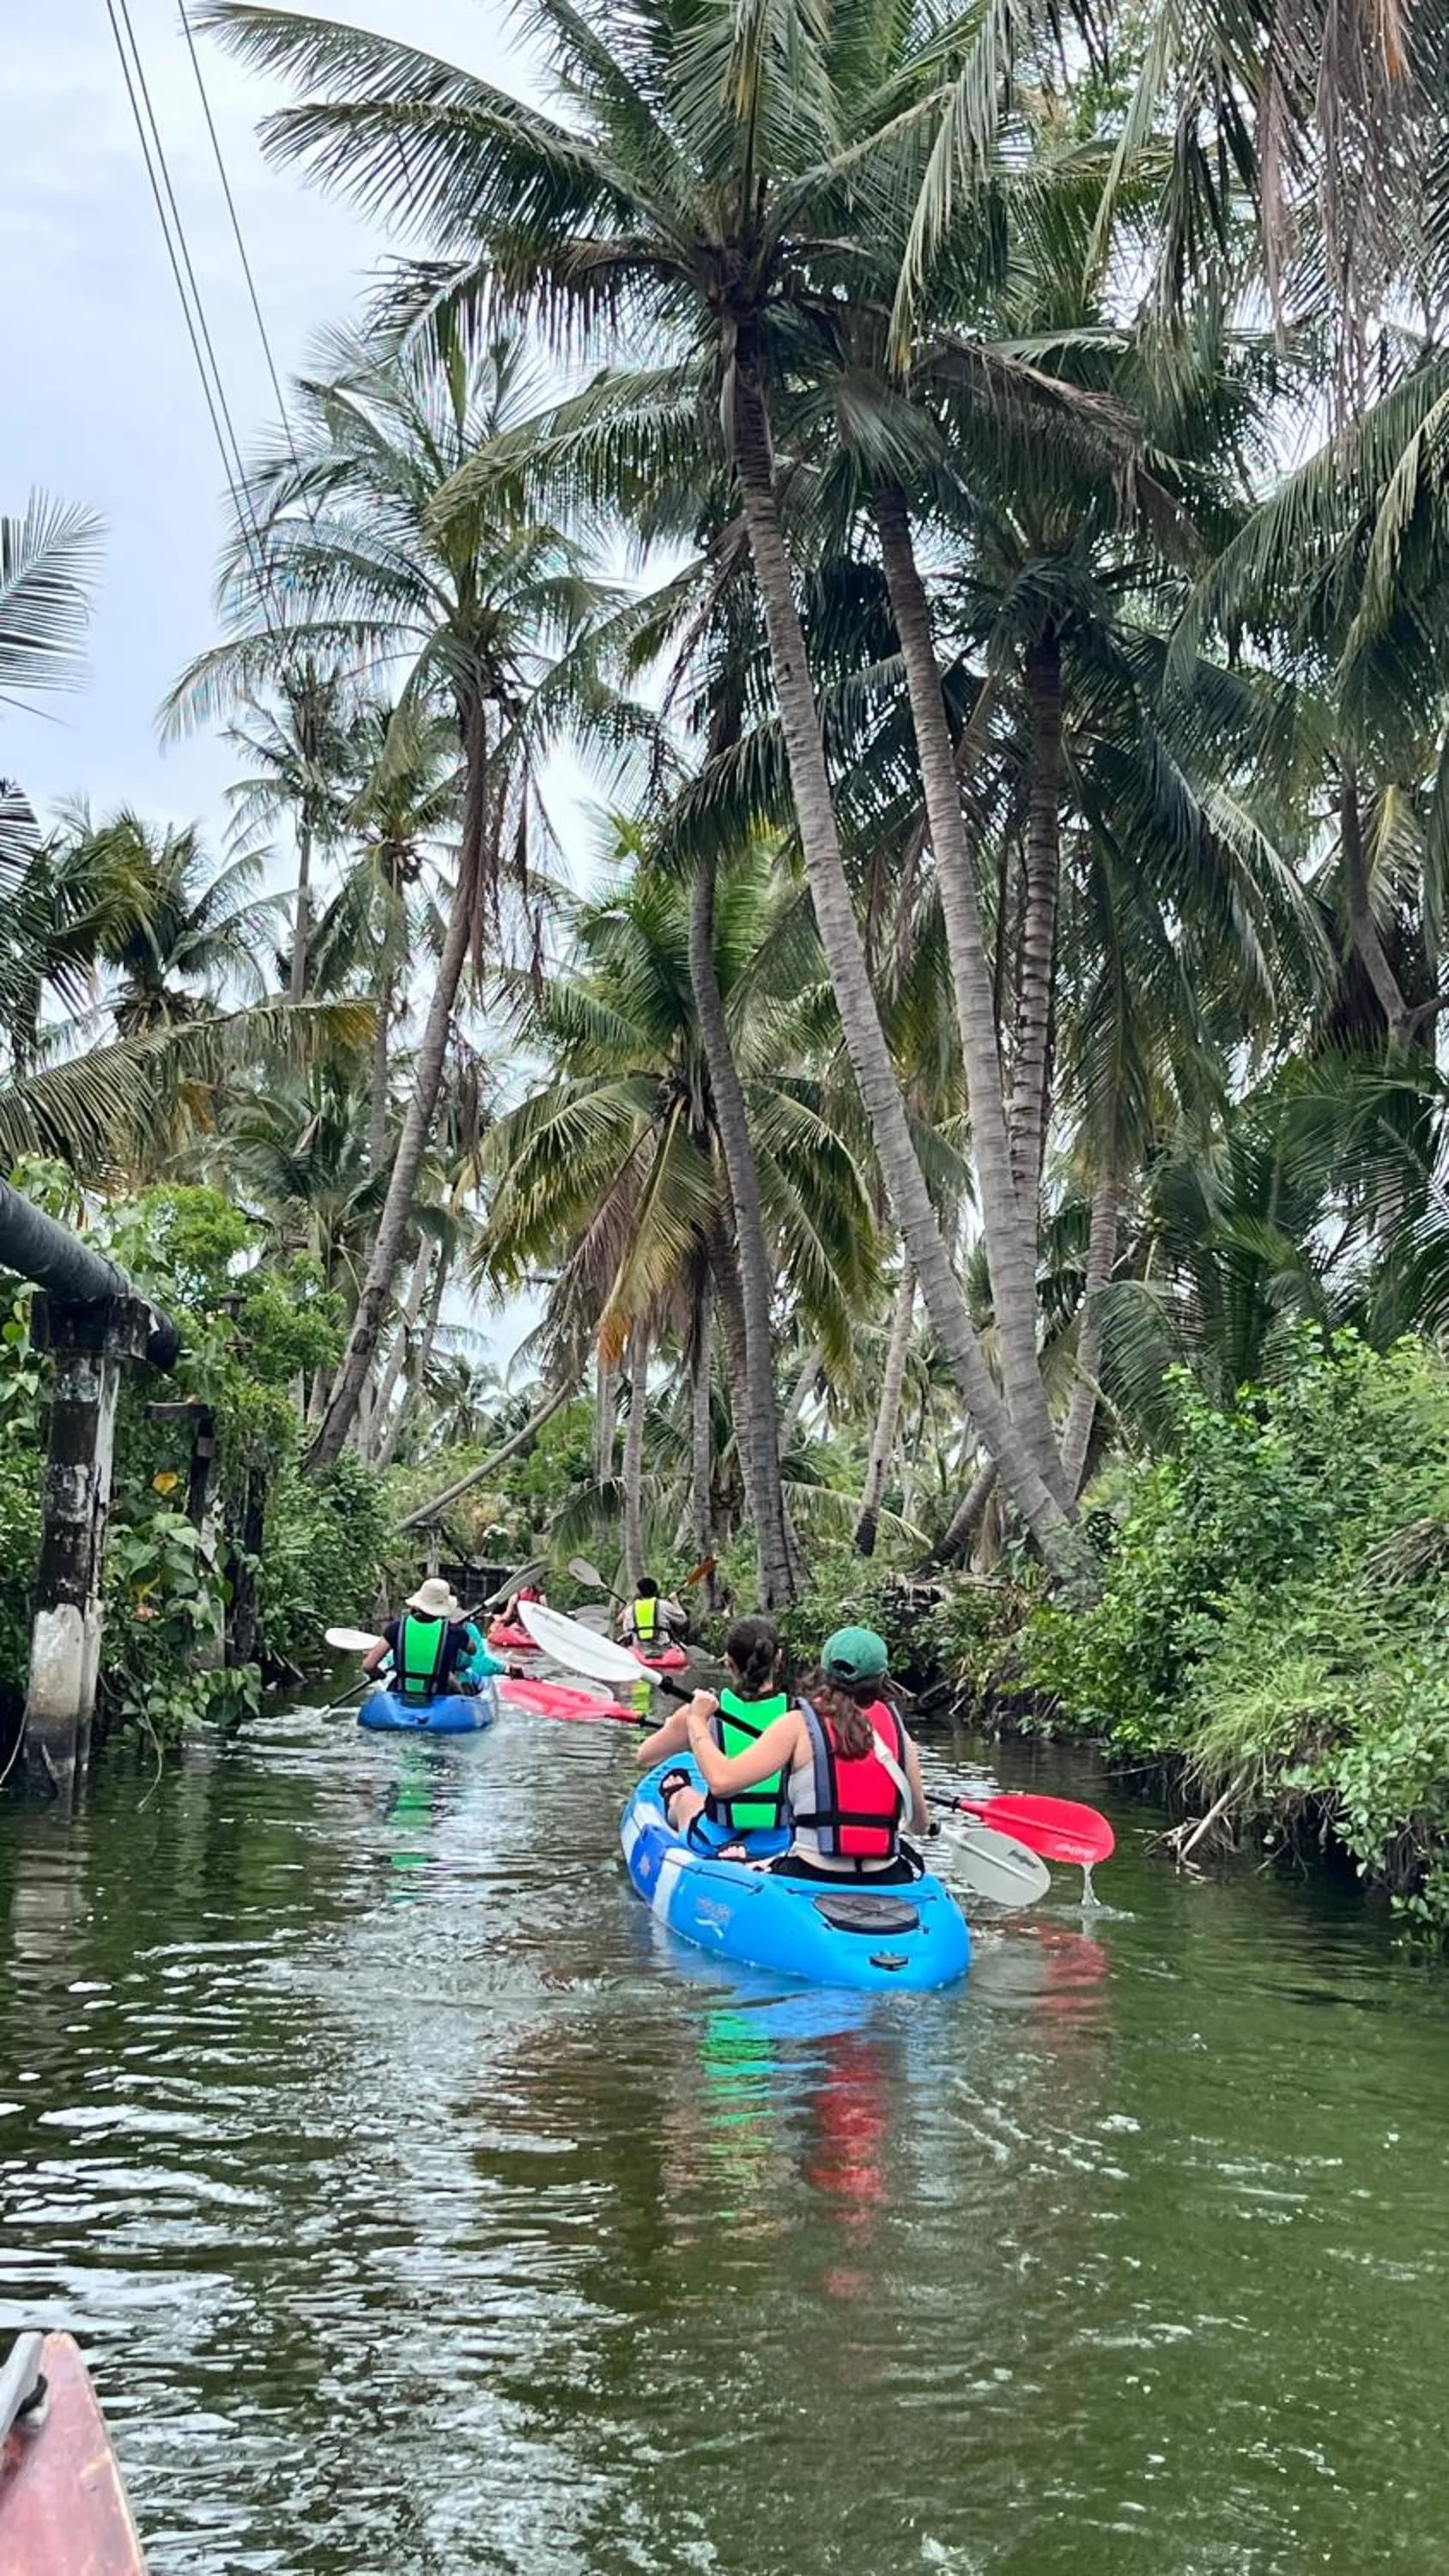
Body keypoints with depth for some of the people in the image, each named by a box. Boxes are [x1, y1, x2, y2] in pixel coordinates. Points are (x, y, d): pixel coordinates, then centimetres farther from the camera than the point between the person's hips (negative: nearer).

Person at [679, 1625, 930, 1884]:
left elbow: (721, 1780, -12)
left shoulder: (798, 1725, -4)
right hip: (887, 1885, 2)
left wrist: (697, 1720, 4)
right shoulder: (897, 1729, 4)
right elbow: (921, 1824, 10)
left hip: (810, 1882, -1)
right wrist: (923, 1823, 35)